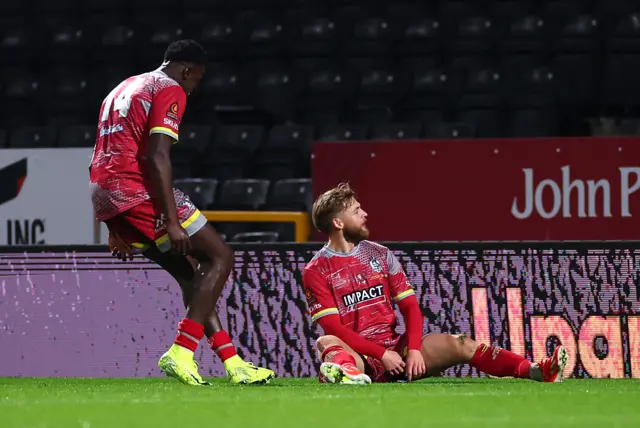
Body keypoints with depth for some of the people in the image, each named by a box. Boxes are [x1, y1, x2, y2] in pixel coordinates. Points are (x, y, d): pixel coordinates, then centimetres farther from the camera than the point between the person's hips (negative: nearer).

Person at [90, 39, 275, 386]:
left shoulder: (124, 89, 26)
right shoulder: (170, 91, -3)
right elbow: (156, 157, -16)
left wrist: (114, 226, 30)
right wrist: (172, 222, -19)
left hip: (104, 196, 9)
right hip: (137, 191, -9)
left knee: (191, 272, 15)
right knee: (220, 257, -4)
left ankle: (233, 363, 11)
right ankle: (180, 354, -15)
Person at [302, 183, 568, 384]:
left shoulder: (380, 255, 13)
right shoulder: (317, 270, -3)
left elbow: (409, 306, 8)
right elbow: (333, 327, -11)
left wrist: (414, 349, -10)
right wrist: (381, 354, -18)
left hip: (395, 348, 5)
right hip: (359, 355, -5)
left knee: (458, 344, -14)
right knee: (327, 343, -37)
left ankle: (536, 372, -27)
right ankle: (345, 370, -76)